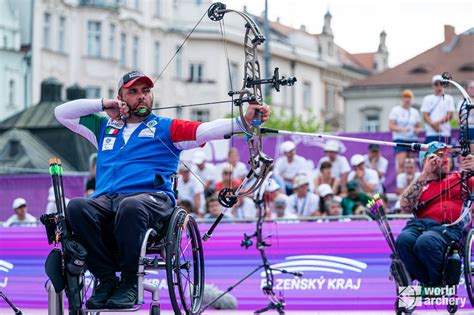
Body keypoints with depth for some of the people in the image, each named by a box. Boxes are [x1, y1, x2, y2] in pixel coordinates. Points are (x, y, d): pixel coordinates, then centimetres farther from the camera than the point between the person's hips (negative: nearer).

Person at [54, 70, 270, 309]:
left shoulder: (166, 128, 19)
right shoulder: (105, 128, 30)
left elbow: (205, 130, 3)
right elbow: (61, 113, 33)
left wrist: (243, 121, -15)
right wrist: (103, 104, 22)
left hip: (151, 198, -3)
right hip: (105, 200, 3)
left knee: (130, 206, -40)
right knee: (76, 207, -31)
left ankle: (129, 282, -23)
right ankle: (106, 278, -20)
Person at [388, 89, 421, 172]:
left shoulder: (415, 112, 16)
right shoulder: (395, 110, 3)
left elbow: (418, 127, 21)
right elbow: (391, 126, -4)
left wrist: (417, 130, -4)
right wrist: (402, 129, -20)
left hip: (413, 140, 5)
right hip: (400, 140, -4)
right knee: (401, 162, -18)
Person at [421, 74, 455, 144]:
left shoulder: (449, 98, 10)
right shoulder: (427, 99, 12)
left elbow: (450, 115, 1)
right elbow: (425, 115, 2)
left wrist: (438, 123, -13)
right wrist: (433, 125, -14)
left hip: (445, 133, 0)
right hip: (431, 133, 0)